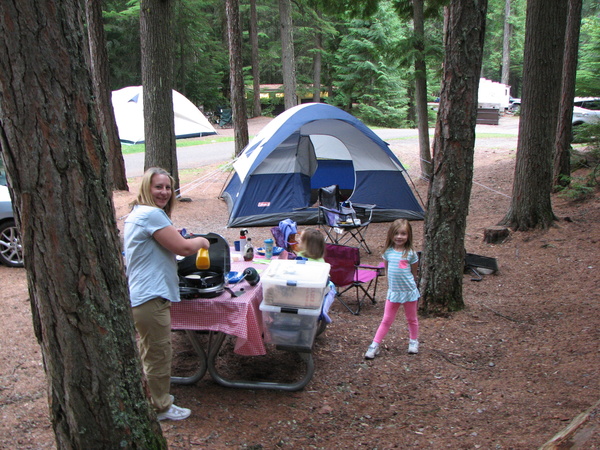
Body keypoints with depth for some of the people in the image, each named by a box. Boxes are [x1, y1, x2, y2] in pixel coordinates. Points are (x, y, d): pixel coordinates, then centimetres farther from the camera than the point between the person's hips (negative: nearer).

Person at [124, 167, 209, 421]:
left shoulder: (136, 213, 14)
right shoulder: (152, 215, -19)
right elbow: (182, 248, -21)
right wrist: (201, 241, -2)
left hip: (139, 294, 11)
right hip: (151, 297, -11)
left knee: (148, 352, 24)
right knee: (158, 354, 4)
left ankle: (152, 396, 41)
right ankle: (161, 407, 18)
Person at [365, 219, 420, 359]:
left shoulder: (411, 253, -10)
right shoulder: (388, 252, -4)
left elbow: (414, 273, 2)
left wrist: (411, 285, 9)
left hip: (409, 291, -1)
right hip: (393, 292, 2)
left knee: (411, 319, 16)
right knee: (386, 320, 6)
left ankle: (413, 341, 37)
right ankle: (375, 345, 8)